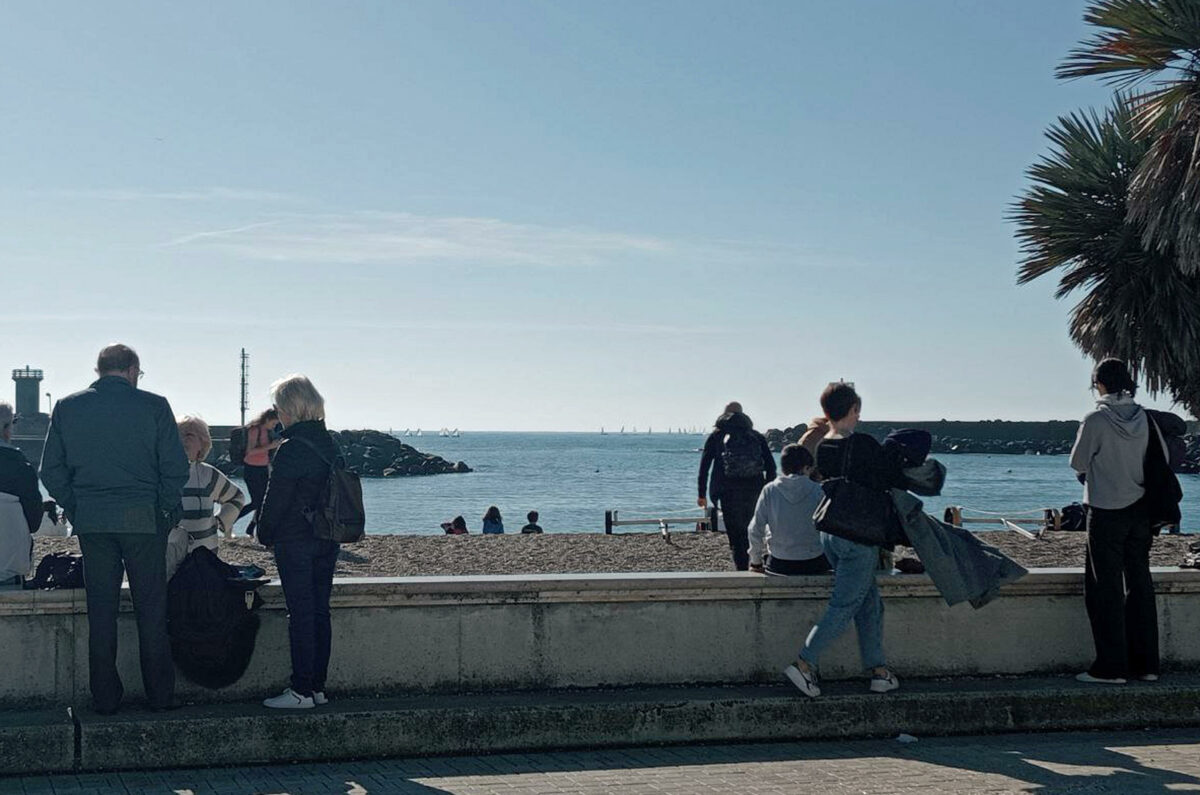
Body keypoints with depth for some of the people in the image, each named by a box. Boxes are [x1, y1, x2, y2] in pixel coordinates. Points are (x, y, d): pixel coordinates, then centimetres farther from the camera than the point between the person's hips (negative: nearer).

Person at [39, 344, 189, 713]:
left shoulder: (67, 407, 4)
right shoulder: (154, 406, -4)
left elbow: (51, 471, 4)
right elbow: (176, 468, -6)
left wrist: (75, 508, 14)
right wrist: (165, 509, 6)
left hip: (91, 522, 2)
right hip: (143, 519, -2)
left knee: (101, 611, 8)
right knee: (151, 610, 5)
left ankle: (105, 698, 10)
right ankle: (160, 695, 9)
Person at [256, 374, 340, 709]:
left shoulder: (291, 449, -16)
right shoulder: (331, 444, 8)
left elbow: (275, 500, -13)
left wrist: (265, 535, 1)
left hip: (295, 541, -7)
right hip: (328, 541, 8)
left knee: (301, 615, -5)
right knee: (320, 612, 10)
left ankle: (302, 691, -3)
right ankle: (318, 686, 15)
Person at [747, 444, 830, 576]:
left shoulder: (769, 490, -5)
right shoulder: (816, 491, -6)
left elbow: (756, 529, -4)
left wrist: (756, 562, 8)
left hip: (779, 565, 0)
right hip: (812, 566, 0)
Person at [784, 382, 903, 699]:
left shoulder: (820, 447, 3)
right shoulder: (863, 445, -16)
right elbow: (897, 480, -9)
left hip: (829, 532, 8)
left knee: (870, 602, 16)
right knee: (844, 605, -1)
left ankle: (878, 670, 17)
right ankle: (804, 663, -6)